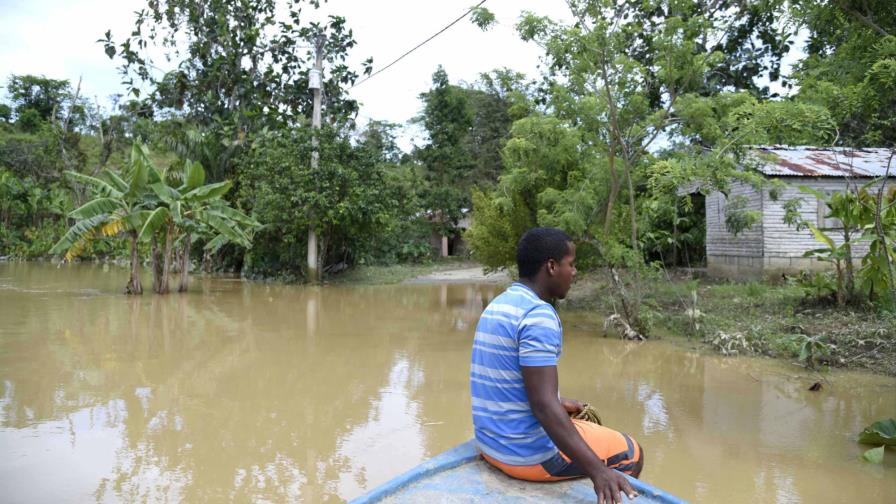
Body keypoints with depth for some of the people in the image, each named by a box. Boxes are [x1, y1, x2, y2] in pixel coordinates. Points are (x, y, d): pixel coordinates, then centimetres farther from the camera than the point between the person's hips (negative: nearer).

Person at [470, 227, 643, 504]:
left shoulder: (499, 304, 7)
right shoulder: (539, 315, -23)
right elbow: (543, 405, -30)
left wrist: (559, 404, 27)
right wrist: (598, 470, -33)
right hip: (530, 453, -9)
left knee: (582, 424, 33)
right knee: (631, 454, 12)